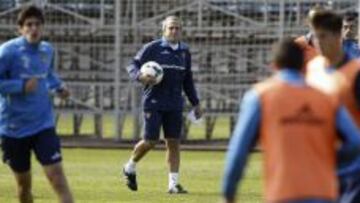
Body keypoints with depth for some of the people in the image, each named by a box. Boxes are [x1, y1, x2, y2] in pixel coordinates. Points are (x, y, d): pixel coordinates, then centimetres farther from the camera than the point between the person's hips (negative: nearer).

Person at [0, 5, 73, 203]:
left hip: (43, 125, 2)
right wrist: (22, 86, -24)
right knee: (23, 183, 10)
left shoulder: (47, 50, 5)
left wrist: (58, 86, 5)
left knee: (57, 175, -14)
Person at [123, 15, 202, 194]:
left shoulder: (184, 51, 12)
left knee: (173, 142, 0)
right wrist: (140, 77, -24)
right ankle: (130, 168, 21)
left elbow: (187, 80, 21)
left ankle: (173, 184, 3)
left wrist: (195, 103, 18)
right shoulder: (152, 48, -4)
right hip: (153, 103, -4)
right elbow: (133, 65, -2)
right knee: (150, 141, -6)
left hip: (175, 105, 4)